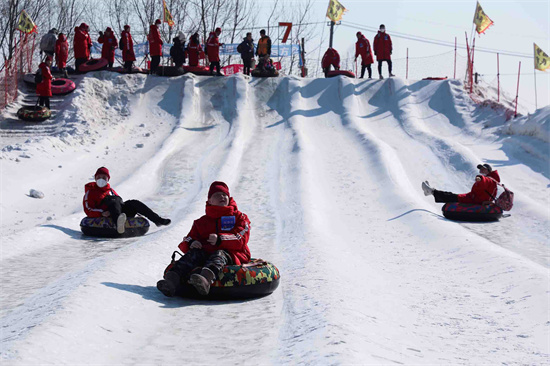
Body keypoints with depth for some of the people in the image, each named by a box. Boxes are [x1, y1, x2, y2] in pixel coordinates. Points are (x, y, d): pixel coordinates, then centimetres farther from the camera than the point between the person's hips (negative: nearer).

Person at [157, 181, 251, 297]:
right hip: (206, 253, 4)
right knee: (194, 253, -27)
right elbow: (188, 239, 21)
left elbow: (241, 239, -2)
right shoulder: (202, 222, 27)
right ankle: (172, 279, -53)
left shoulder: (239, 217, 15)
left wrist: (220, 240, -19)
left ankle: (206, 278, -73)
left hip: (232, 254, -4)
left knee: (219, 254, -37)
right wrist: (191, 243, -7)